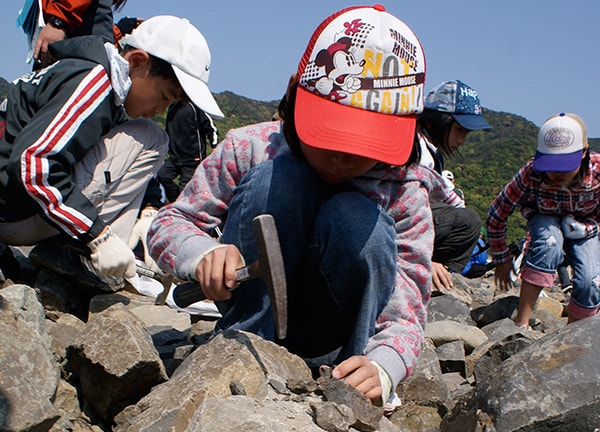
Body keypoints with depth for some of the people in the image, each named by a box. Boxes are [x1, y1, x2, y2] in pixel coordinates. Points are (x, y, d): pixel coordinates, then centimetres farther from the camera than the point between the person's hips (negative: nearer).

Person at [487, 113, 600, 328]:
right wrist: (501, 260, -13)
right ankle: (521, 322, -29)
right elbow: (496, 216, -22)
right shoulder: (531, 174, -34)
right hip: (545, 221, -2)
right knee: (550, 242, -36)